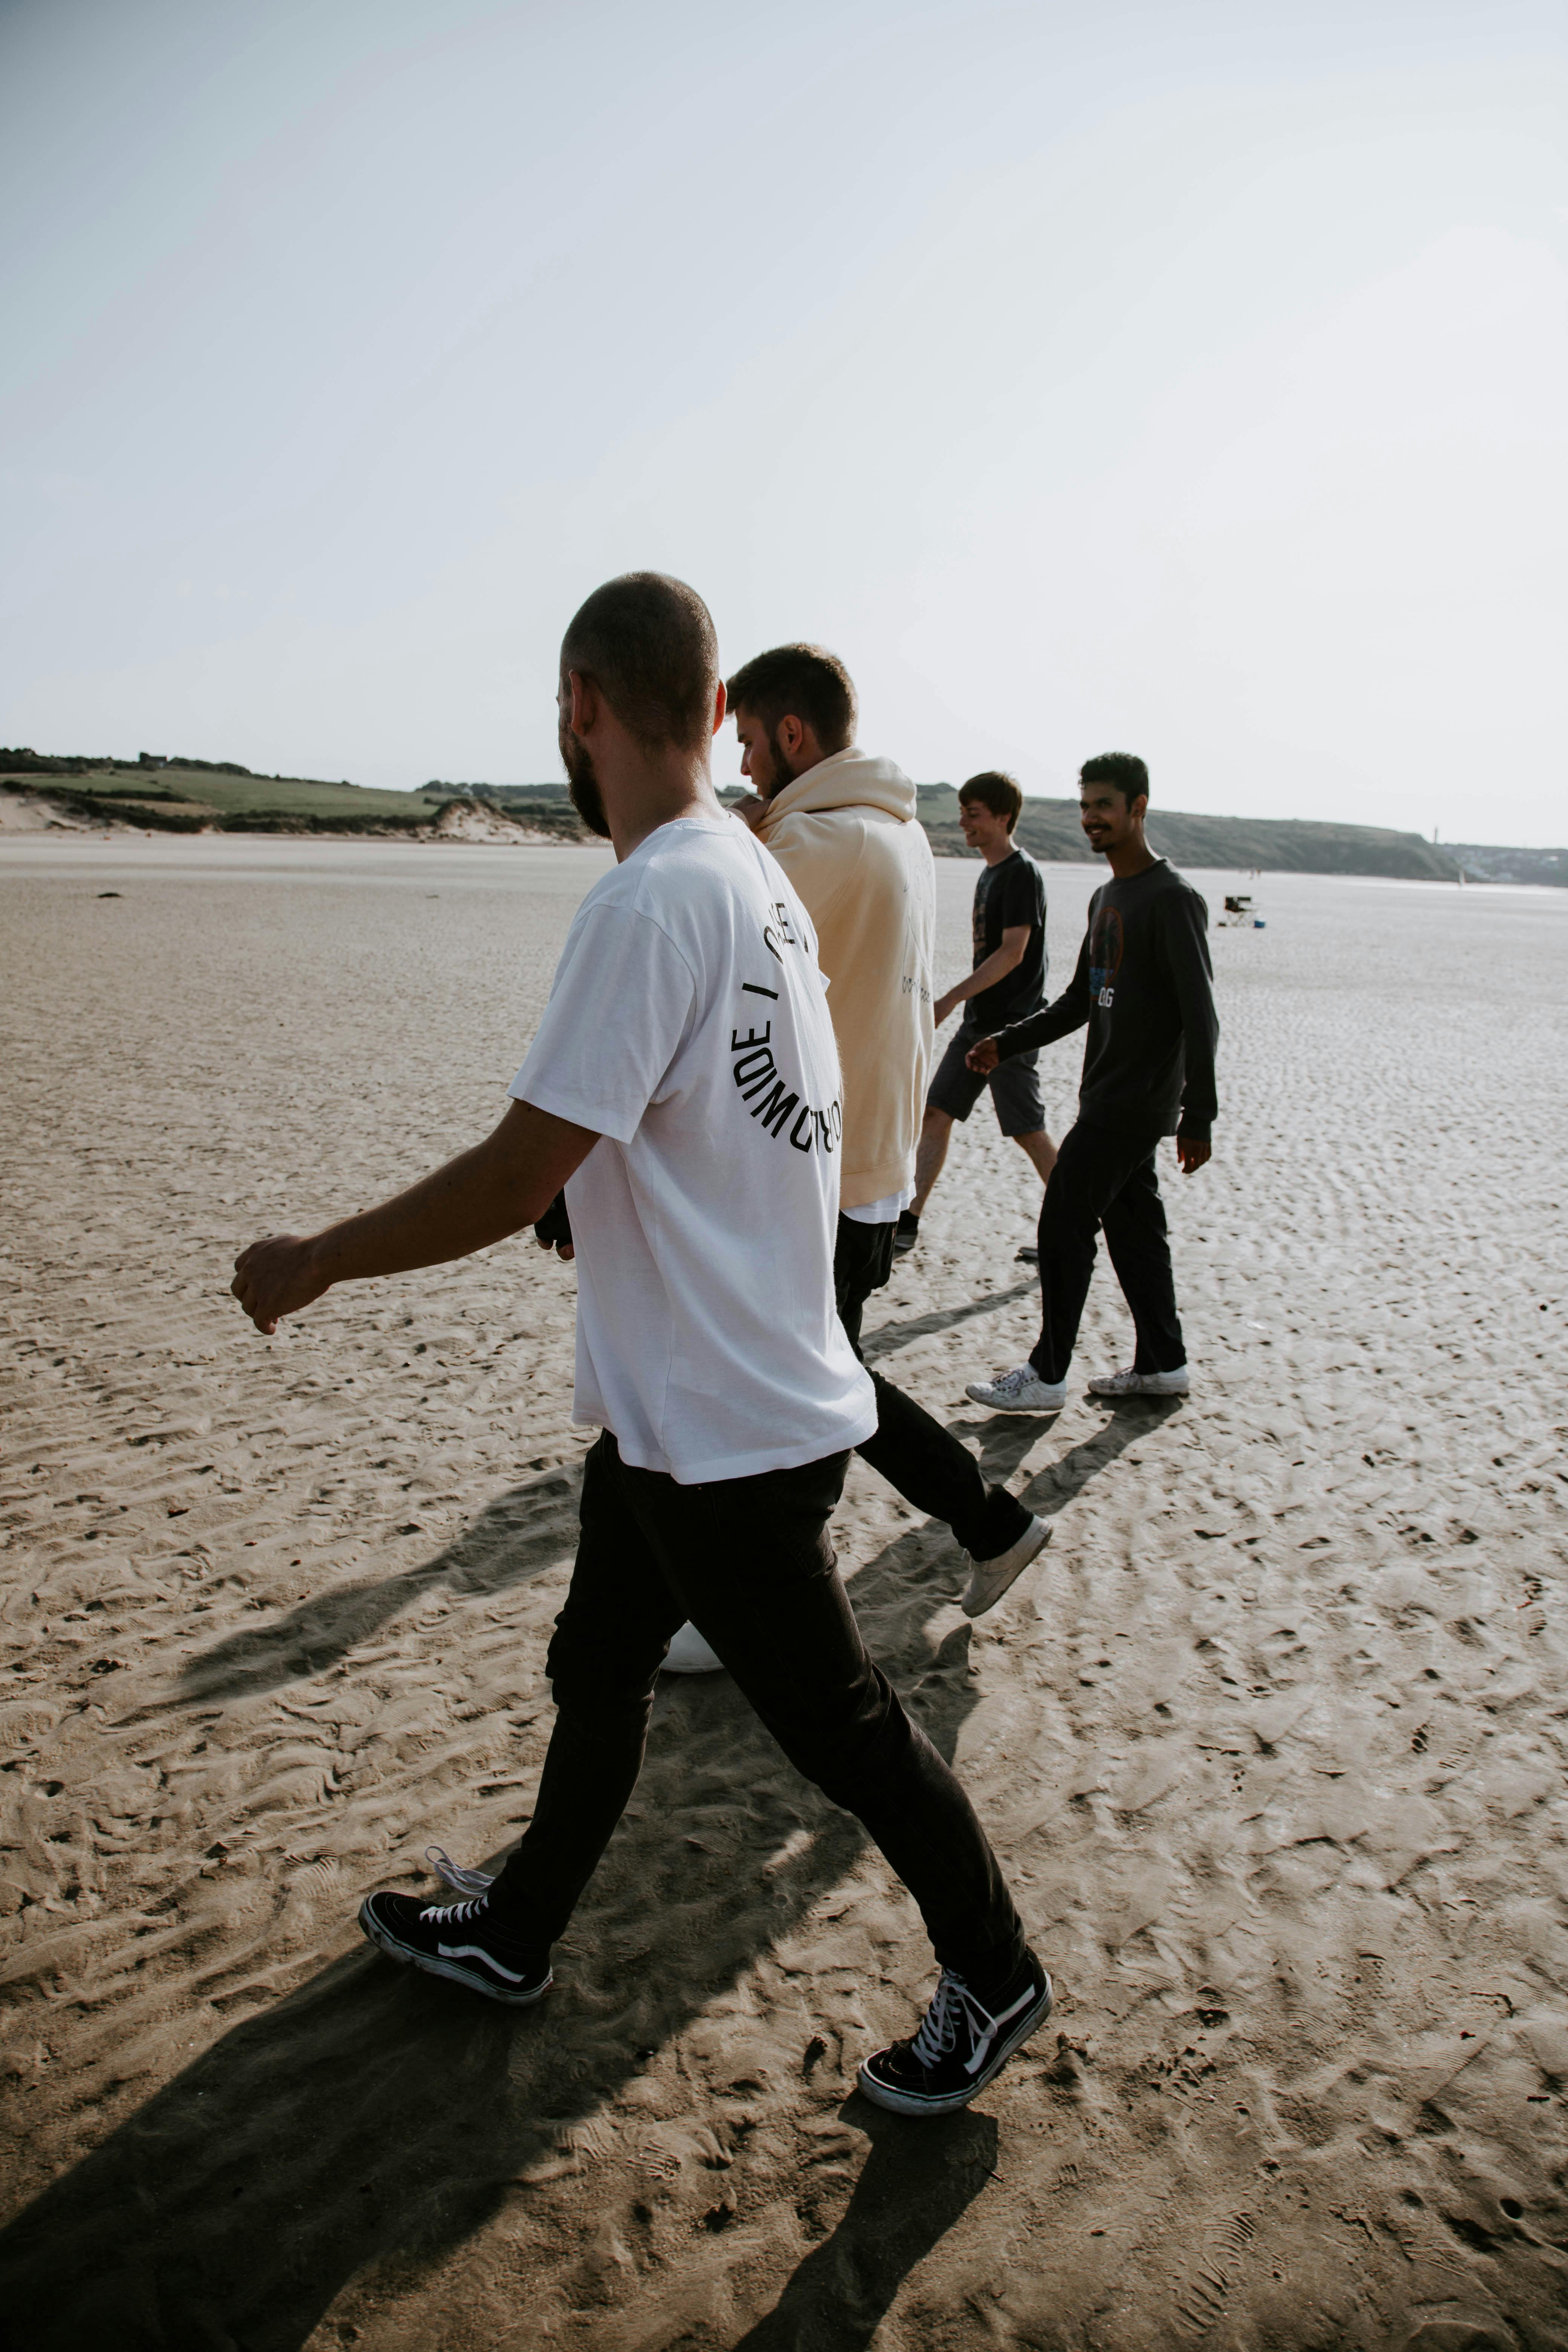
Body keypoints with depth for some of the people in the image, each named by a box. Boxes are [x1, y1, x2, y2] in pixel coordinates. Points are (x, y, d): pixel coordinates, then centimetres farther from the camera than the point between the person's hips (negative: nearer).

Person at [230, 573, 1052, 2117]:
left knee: (832, 1718, 8)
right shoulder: (753, 875, 6)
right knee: (595, 1670, 23)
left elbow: (519, 1176, -25)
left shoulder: (652, 902, -25)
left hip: (729, 1434, -10)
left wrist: (311, 1264, -11)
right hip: (674, 1408, 10)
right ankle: (514, 1935, 44)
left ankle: (991, 1978, 30)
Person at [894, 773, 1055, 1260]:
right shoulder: (990, 873, 14)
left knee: (1028, 1132, -3)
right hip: (979, 1021, 9)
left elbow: (1013, 953, -22)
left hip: (1011, 1026, -9)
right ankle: (907, 1224, 7)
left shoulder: (1022, 873, -14)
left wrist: (950, 1000, -24)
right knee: (934, 1113, 4)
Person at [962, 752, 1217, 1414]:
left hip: (1137, 1104, -9)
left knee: (1064, 1226, -7)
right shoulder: (1106, 898, 15)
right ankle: (1162, 1365, 21)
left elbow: (1200, 1015, -18)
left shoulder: (1172, 899, -13)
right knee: (1132, 1229, 12)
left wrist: (1198, 1117, -21)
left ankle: (1046, 1376, 1)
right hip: (1110, 1102, 9)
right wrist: (1007, 1043, 15)